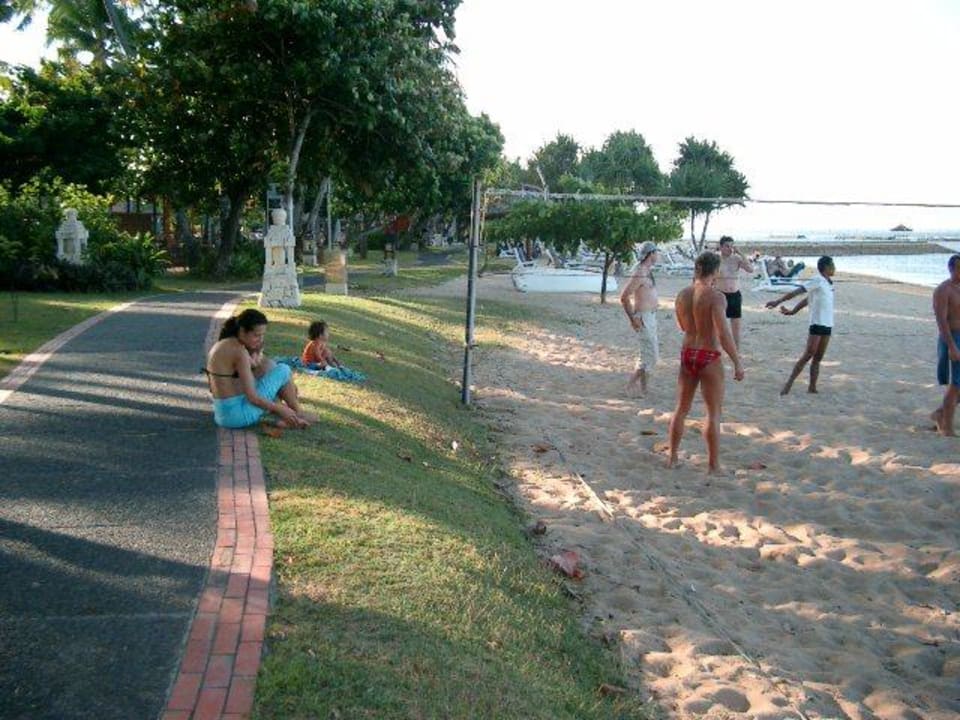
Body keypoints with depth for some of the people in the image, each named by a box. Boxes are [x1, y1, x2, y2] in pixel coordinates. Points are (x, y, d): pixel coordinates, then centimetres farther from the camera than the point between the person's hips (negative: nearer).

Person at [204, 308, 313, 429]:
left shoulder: (221, 345, 9)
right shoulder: (239, 351, -20)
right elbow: (252, 397, -21)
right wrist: (281, 410, -10)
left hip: (221, 414, 9)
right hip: (237, 415, -9)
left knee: (269, 366, 20)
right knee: (283, 370, -3)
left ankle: (283, 418, 14)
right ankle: (297, 413, 17)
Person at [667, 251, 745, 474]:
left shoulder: (682, 294, 2)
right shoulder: (716, 296, -16)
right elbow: (723, 334, -21)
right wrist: (737, 363, -15)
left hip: (687, 355, 6)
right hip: (709, 357, -6)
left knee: (681, 409, 17)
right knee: (714, 413, 5)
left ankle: (672, 458, 25)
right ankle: (713, 465, 9)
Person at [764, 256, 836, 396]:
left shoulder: (828, 284, 14)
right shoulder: (817, 281, -9)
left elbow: (807, 300, 15)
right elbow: (796, 292, -15)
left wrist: (792, 311, 13)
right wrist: (778, 301, -21)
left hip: (827, 325, 8)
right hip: (817, 323, -8)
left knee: (818, 358, 6)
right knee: (808, 355, -10)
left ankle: (812, 387, 8)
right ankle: (788, 384, -7)